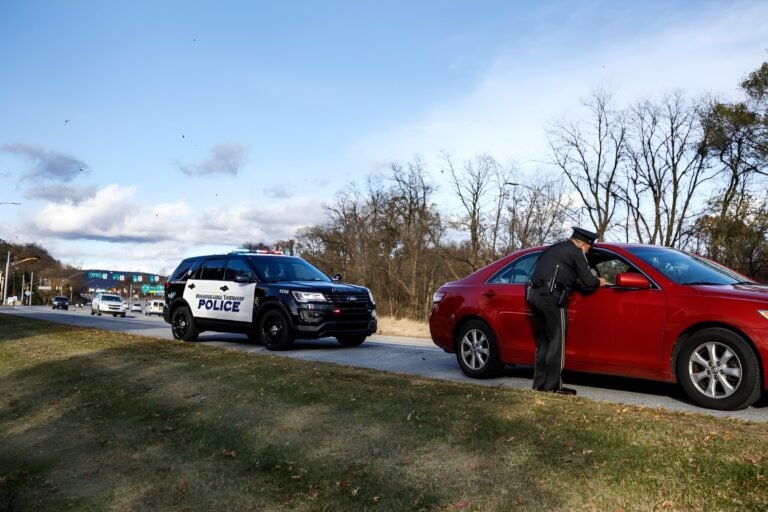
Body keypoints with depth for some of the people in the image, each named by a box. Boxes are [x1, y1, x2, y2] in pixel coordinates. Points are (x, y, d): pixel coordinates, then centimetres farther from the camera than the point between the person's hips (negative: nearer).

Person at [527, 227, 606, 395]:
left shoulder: (552, 249, 26)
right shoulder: (576, 252, 3)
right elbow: (588, 281, 0)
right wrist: (599, 282, 22)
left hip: (534, 294, 8)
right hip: (551, 296, -8)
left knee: (543, 342, 13)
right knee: (557, 342, -3)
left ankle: (539, 383, 15)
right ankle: (553, 386, -4)